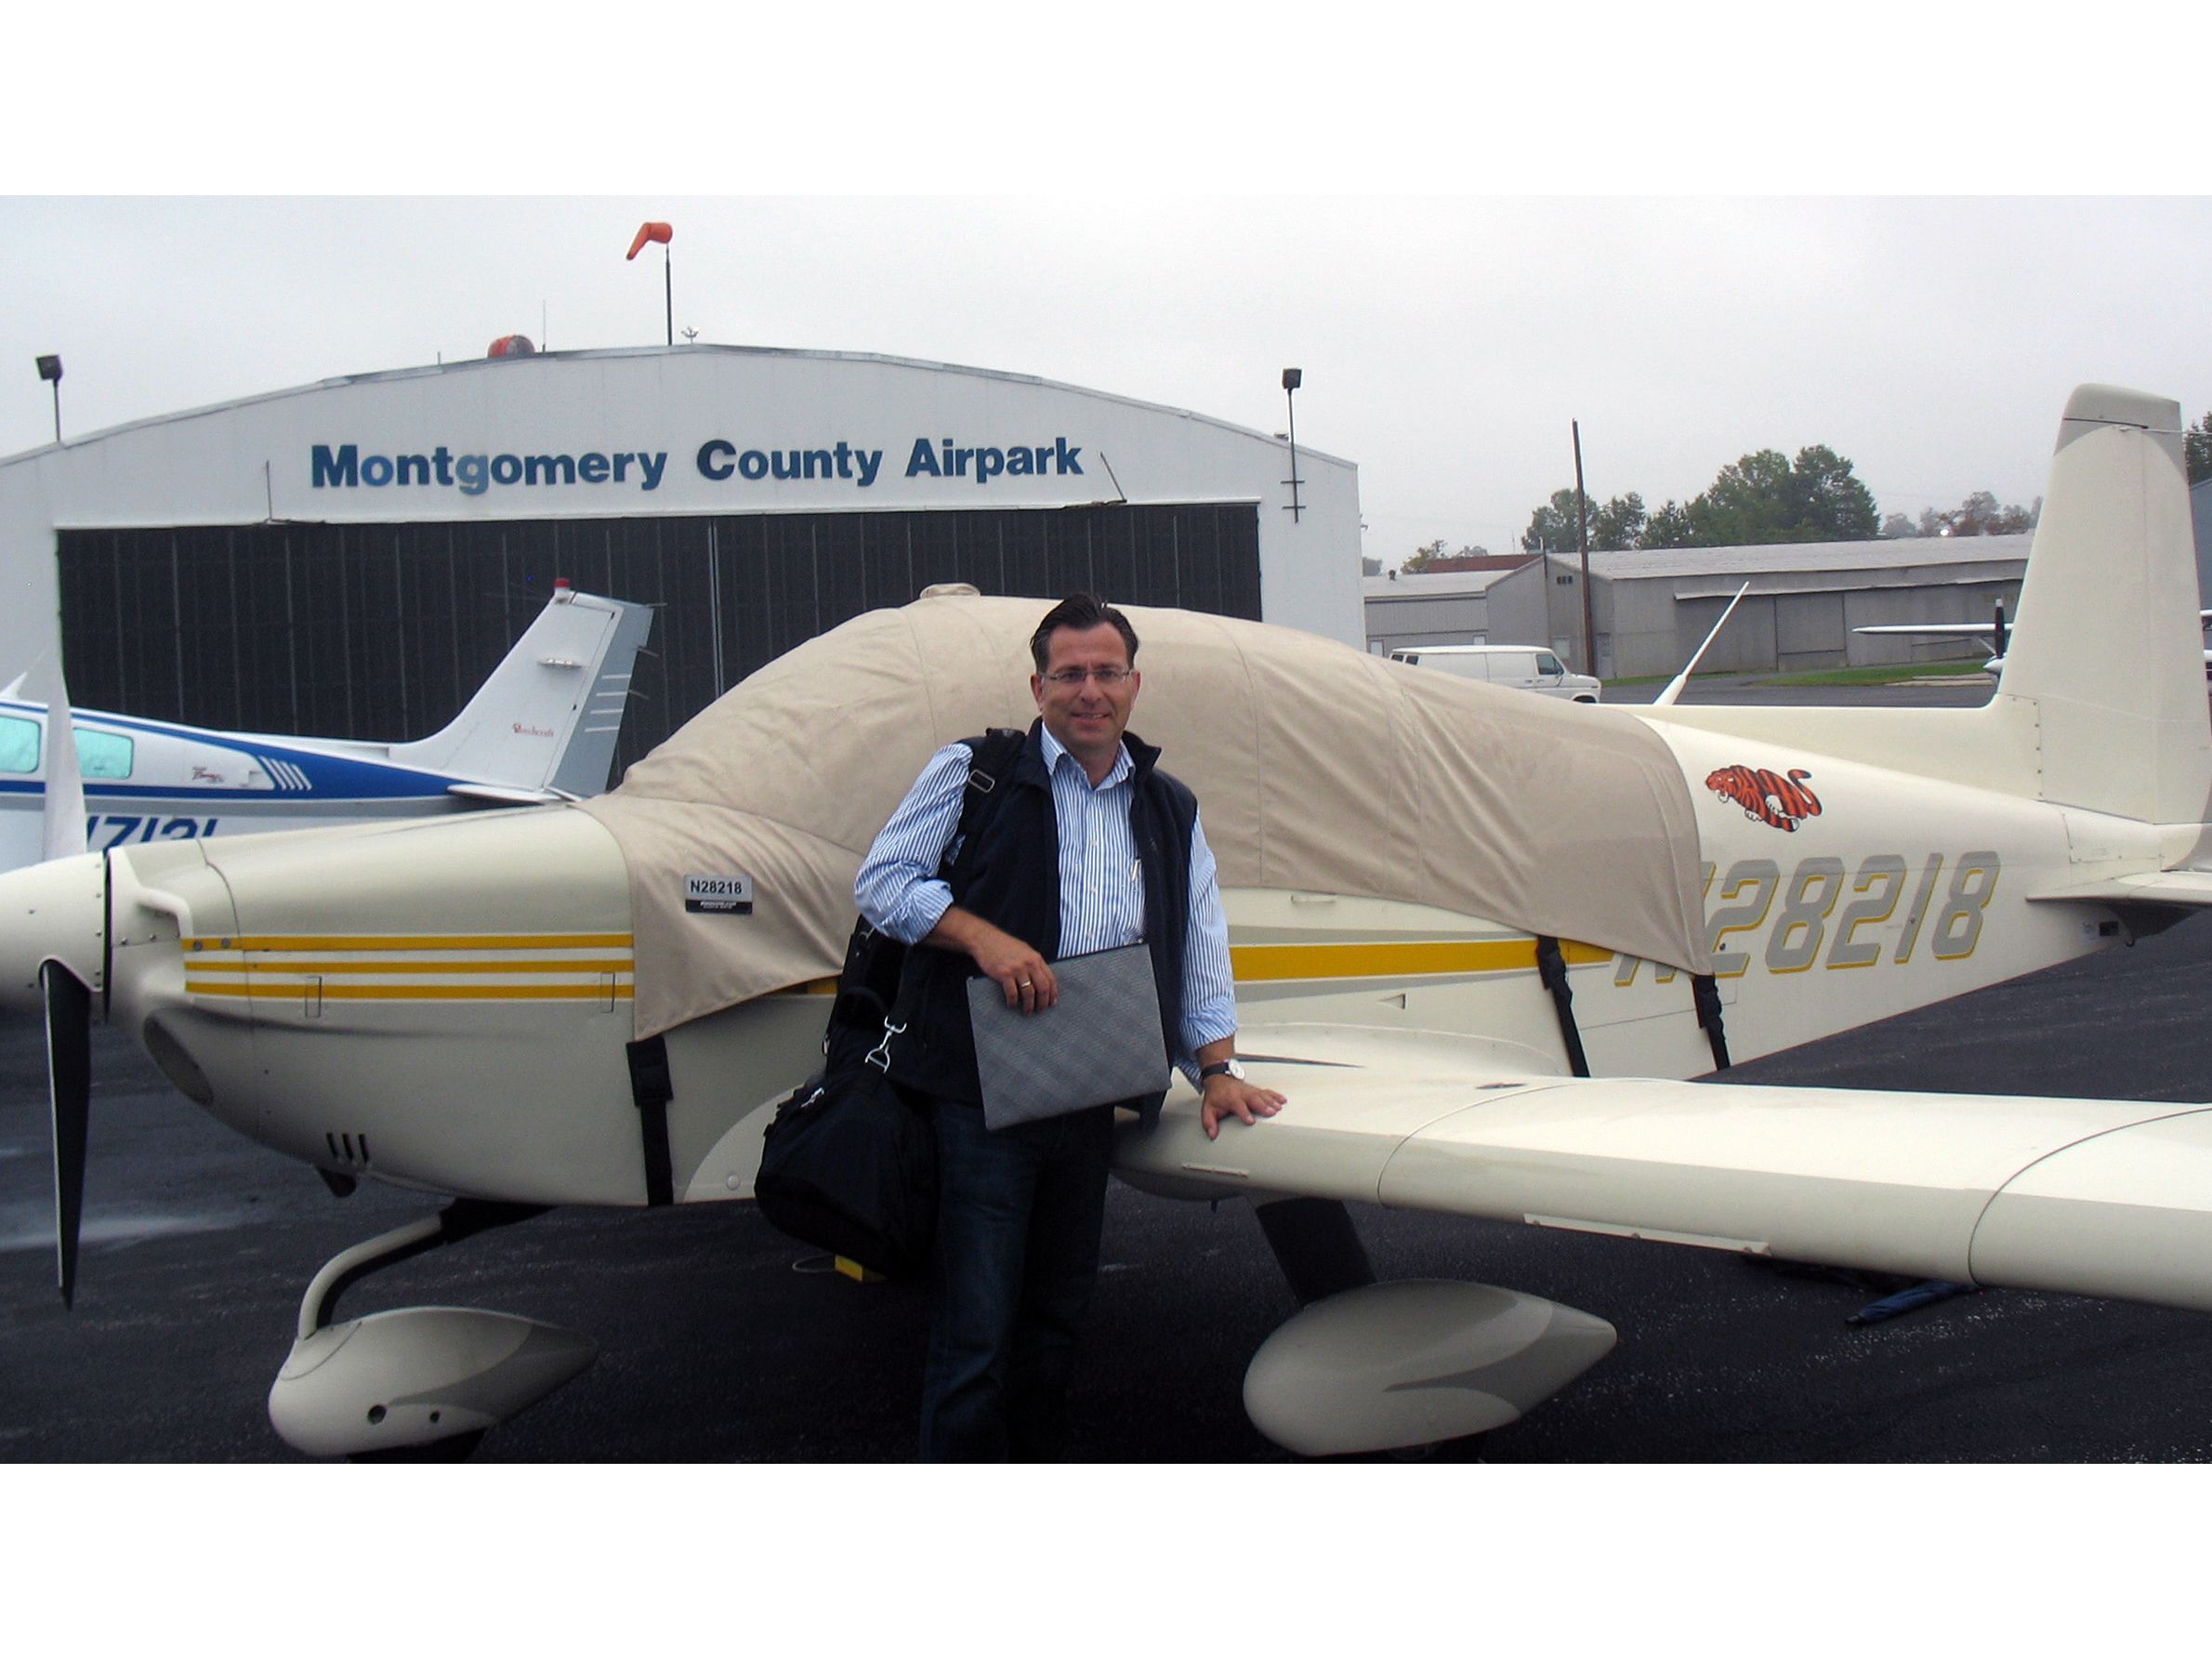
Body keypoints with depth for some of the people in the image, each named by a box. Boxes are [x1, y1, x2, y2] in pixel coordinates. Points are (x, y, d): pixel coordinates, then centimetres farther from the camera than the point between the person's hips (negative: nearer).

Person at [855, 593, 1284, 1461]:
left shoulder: (1170, 810, 14)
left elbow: (1199, 944, 16)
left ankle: (1036, 1463, 31)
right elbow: (880, 880, -2)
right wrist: (982, 936, -15)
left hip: (1093, 1100, 5)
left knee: (1058, 1314, 15)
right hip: (980, 1095, -4)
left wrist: (1217, 1068, 8)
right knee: (976, 1330, -4)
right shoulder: (972, 774, 1)